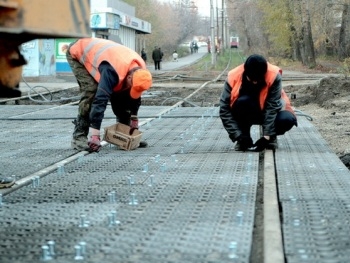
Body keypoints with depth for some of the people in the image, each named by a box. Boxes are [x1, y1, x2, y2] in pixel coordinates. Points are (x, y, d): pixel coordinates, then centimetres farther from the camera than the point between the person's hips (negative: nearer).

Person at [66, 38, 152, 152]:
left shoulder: (140, 71, -19)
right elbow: (100, 100, -48)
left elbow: (135, 95, 0)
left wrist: (134, 119, 7)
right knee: (91, 90, -26)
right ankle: (79, 137, -21)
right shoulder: (113, 71, -44)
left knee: (118, 92, -1)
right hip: (78, 54, -7)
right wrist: (95, 135, -49)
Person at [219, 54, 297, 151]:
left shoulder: (274, 76, -27)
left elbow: (272, 107, -27)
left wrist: (266, 136, -33)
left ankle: (271, 136, 1)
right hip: (248, 114, 0)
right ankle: (245, 138, -12)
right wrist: (239, 137, -30)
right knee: (242, 101, -35)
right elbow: (224, 110, -24)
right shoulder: (233, 78, -25)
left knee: (287, 119, -32)